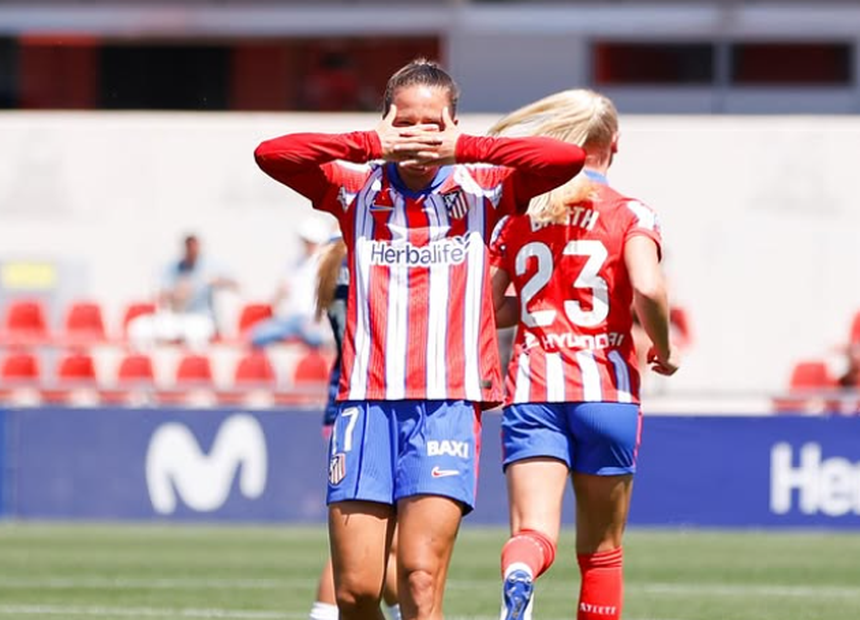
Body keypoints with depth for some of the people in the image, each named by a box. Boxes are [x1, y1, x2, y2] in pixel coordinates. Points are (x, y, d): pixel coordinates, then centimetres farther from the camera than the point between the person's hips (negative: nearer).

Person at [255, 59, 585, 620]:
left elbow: (567, 159, -6)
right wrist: (374, 146, -11)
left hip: (448, 403, -1)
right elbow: (271, 154, -4)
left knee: (420, 574, -15)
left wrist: (461, 149, -9)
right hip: (366, 402, 2)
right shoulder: (357, 190, 10)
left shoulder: (480, 191, 8)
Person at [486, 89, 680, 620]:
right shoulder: (630, 215, 0)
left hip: (532, 393, 1)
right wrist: (663, 350, -1)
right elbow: (647, 288, -18)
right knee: (602, 550, 14)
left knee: (533, 532, -13)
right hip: (606, 390, -1)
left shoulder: (517, 217, 10)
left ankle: (520, 574, -47)